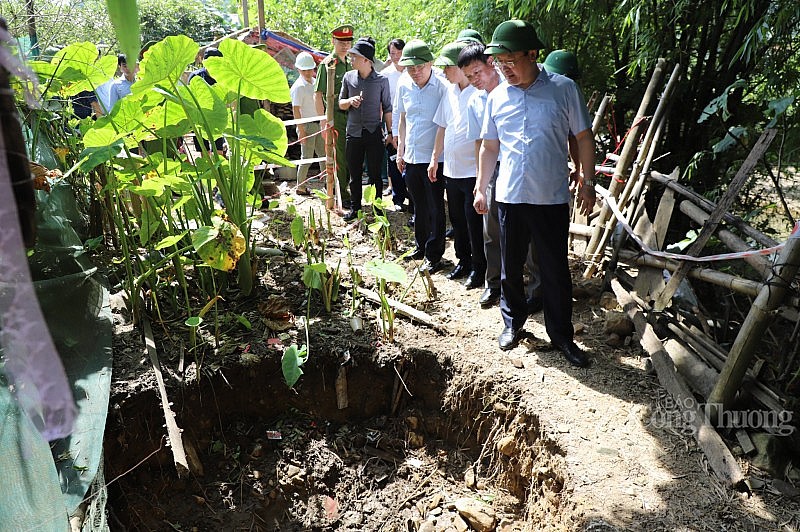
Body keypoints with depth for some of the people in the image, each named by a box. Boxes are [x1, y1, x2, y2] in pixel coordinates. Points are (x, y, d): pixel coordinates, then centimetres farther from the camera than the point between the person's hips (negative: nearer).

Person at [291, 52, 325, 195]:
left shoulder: (315, 82, 11)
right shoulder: (298, 87, -13)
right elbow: (296, 110, -16)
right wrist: (301, 130, -20)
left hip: (318, 124, 8)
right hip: (307, 125, -8)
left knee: (323, 154, 11)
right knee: (307, 157, -2)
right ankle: (300, 187, 8)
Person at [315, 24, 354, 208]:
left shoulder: (349, 64, 14)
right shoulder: (327, 64, -7)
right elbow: (317, 95, -11)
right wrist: (324, 122, -16)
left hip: (350, 116, 7)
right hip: (335, 116, -6)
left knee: (349, 156, 10)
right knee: (340, 157, -2)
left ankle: (344, 191, 23)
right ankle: (342, 196, 9)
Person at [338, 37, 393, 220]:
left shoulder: (381, 80, -4)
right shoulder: (348, 77, 4)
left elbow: (387, 108, 2)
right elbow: (340, 104, 11)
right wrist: (350, 101, -11)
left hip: (374, 134, -3)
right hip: (353, 133, 3)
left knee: (375, 174, 5)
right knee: (354, 174, 11)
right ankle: (355, 207, 24)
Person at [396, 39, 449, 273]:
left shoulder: (442, 87, -13)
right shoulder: (404, 85, 5)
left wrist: (438, 158, -15)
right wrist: (400, 150, 13)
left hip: (433, 159, -6)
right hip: (411, 157, 6)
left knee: (435, 209, 2)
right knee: (419, 207, 18)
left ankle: (434, 256, 12)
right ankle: (421, 246, 34)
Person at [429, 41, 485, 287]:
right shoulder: (450, 92, 10)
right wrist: (434, 158, 18)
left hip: (473, 171, -7)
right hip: (451, 169, 8)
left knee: (474, 223, 1)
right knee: (457, 220, 16)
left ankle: (478, 267, 16)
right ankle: (463, 261, 30)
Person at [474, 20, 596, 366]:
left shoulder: (564, 89, -4)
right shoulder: (497, 97, 5)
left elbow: (584, 137, 2)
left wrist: (587, 182, -1)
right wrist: (481, 189, 13)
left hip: (552, 198, -2)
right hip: (510, 197, 3)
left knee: (556, 271, 6)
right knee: (510, 267, 13)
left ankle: (561, 335, 21)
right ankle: (512, 322, 33)